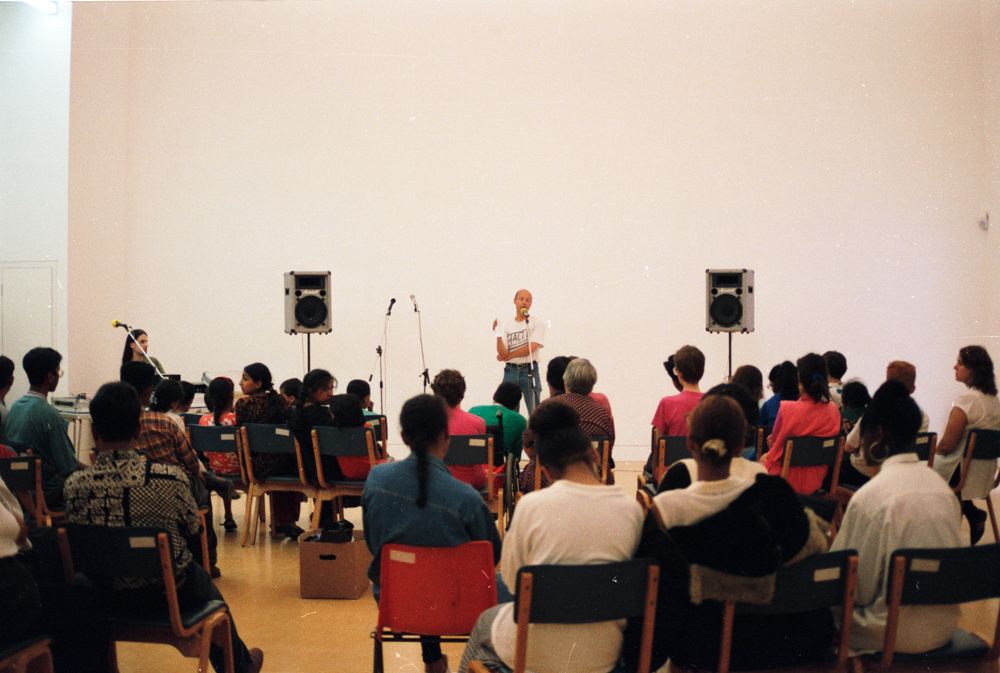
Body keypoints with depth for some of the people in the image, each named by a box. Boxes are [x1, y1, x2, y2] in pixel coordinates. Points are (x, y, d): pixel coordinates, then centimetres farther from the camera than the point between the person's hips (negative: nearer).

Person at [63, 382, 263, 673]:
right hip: (173, 590, -3)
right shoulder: (170, 478, -27)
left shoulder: (75, 487, -19)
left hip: (110, 594, 3)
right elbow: (194, 530, -10)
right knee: (211, 594, 32)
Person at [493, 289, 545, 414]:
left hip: (529, 370, -2)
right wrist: (498, 334, -12)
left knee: (535, 413, -3)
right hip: (510, 371, 2)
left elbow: (531, 347, -9)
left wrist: (508, 356, -3)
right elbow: (502, 354, 1)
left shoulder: (537, 322, 4)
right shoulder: (506, 323, 10)